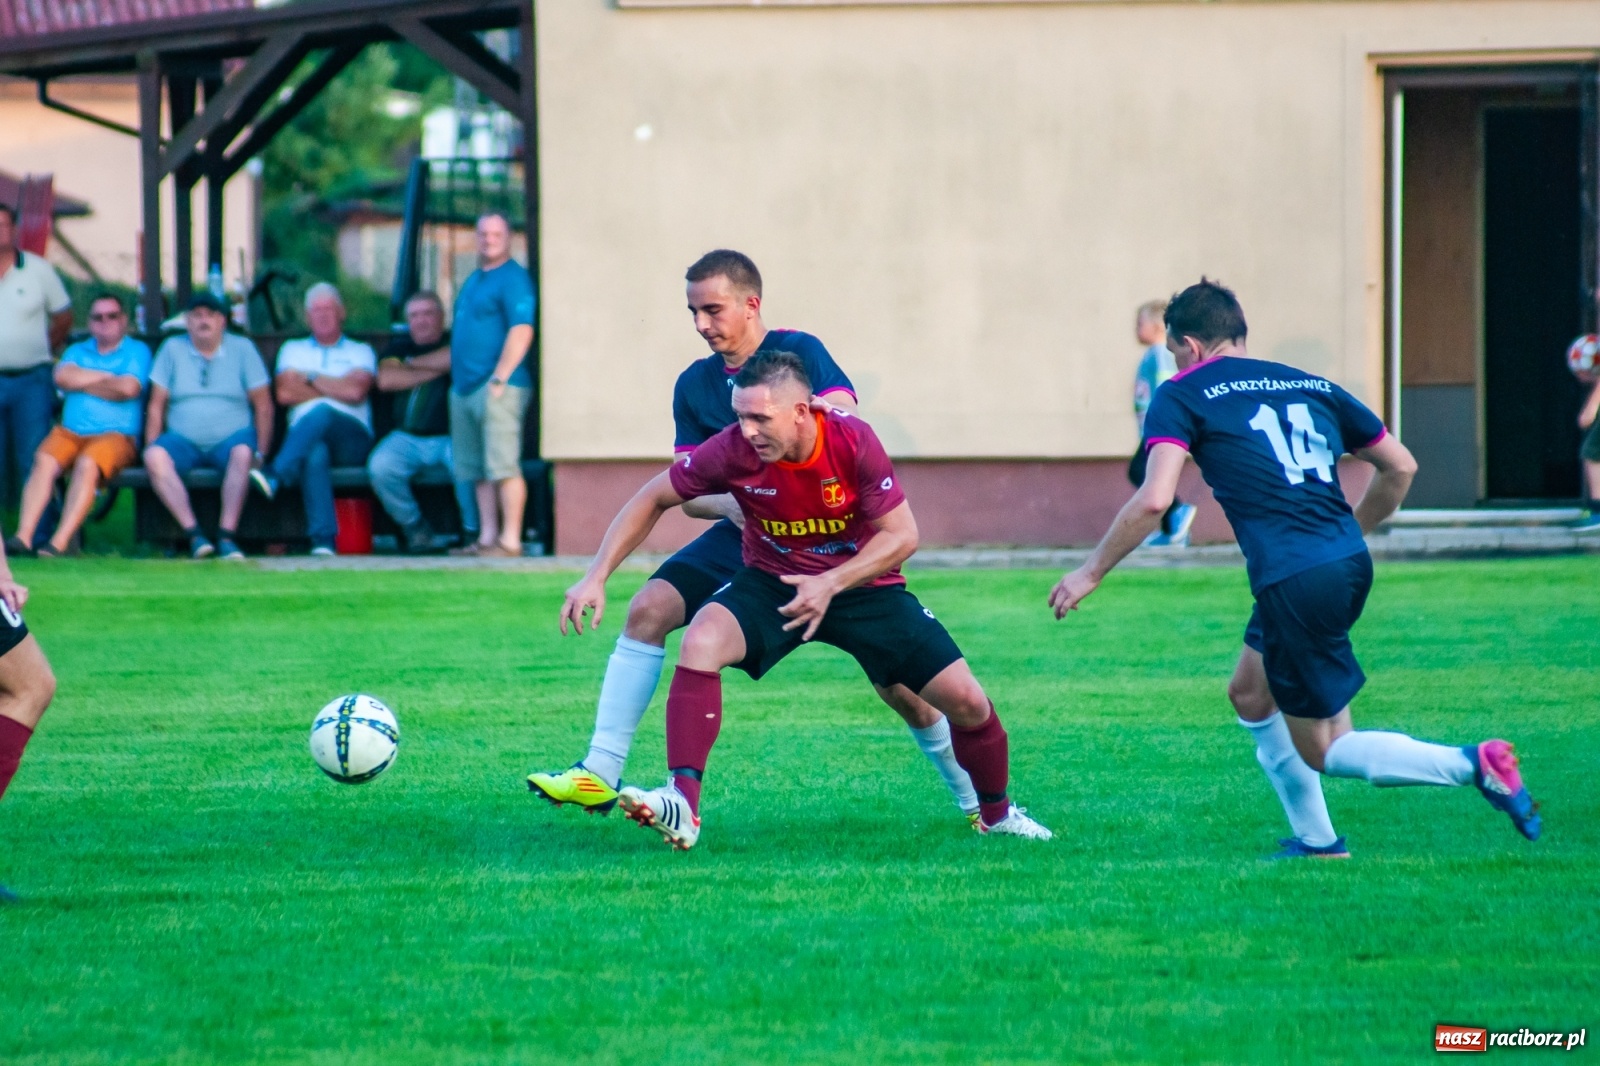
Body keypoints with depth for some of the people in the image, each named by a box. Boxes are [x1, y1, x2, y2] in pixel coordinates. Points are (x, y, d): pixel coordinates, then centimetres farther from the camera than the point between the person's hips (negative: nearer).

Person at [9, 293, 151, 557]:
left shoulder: (137, 351, 11)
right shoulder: (77, 351, 24)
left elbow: (128, 388, -7)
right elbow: (62, 377, 3)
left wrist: (81, 382, 4)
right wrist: (106, 378, 1)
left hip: (115, 435, -4)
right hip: (70, 432, 4)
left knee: (87, 465, -35)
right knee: (44, 460, -27)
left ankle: (60, 542, -41)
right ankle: (23, 536, -37)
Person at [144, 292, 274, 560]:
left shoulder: (242, 349, 8)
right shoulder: (173, 349, 10)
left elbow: (263, 405, 5)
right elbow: (157, 405, 9)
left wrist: (261, 452, -4)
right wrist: (152, 447, -3)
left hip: (230, 438, -1)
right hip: (185, 442, 1)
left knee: (242, 452, -36)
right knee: (155, 456, -31)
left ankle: (227, 535, -35)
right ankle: (193, 533, -32)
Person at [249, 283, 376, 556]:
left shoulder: (360, 352, 19)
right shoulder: (293, 349, 26)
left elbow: (356, 392, -2)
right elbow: (284, 393, 6)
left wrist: (311, 378, 4)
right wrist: (336, 390, 4)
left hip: (351, 439, -1)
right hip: (306, 440, 1)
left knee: (321, 413, -37)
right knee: (314, 455, -39)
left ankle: (275, 476, -48)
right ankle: (323, 539, -51)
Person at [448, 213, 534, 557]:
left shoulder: (513, 278, -8)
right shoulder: (474, 280, 20)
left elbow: (522, 330, -18)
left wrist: (499, 379, -22)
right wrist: (458, 380, 21)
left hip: (497, 386, -9)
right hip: (465, 387, 9)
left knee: (503, 465, -11)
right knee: (477, 470, 8)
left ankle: (510, 540, -12)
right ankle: (486, 537, 11)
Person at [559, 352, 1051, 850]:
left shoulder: (853, 441, -24)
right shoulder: (734, 450, -22)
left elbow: (901, 535, -18)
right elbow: (653, 499, -8)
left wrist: (831, 584, -31)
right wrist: (597, 576, -15)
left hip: (863, 585, 0)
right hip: (772, 583, 0)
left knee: (966, 701, -7)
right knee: (700, 643, -31)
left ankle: (996, 813, 23)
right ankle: (682, 805, -32)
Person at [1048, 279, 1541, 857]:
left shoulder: (1181, 397, 1)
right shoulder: (1312, 386, 18)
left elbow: (1153, 500, -12)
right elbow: (1400, 467, 20)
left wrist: (1089, 573, -3)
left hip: (1294, 581, -7)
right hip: (1349, 564, 7)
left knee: (1322, 751, 5)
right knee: (1250, 695, 26)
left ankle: (1473, 764, -14)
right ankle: (1317, 841, 28)